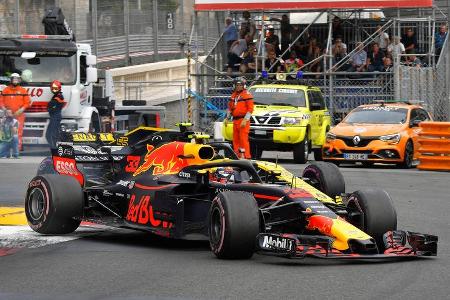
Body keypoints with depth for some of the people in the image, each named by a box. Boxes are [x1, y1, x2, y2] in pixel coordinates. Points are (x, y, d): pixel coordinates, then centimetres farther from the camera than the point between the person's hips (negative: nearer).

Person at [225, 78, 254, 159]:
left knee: (243, 139, -12)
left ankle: (246, 156, -13)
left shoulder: (247, 95, -4)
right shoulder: (233, 95, 18)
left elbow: (250, 109, -10)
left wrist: (245, 120, -17)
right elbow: (230, 107, 25)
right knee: (235, 139, 9)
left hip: (243, 121, -7)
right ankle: (237, 156, 16)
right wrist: (227, 118, 16)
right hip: (235, 120, 7)